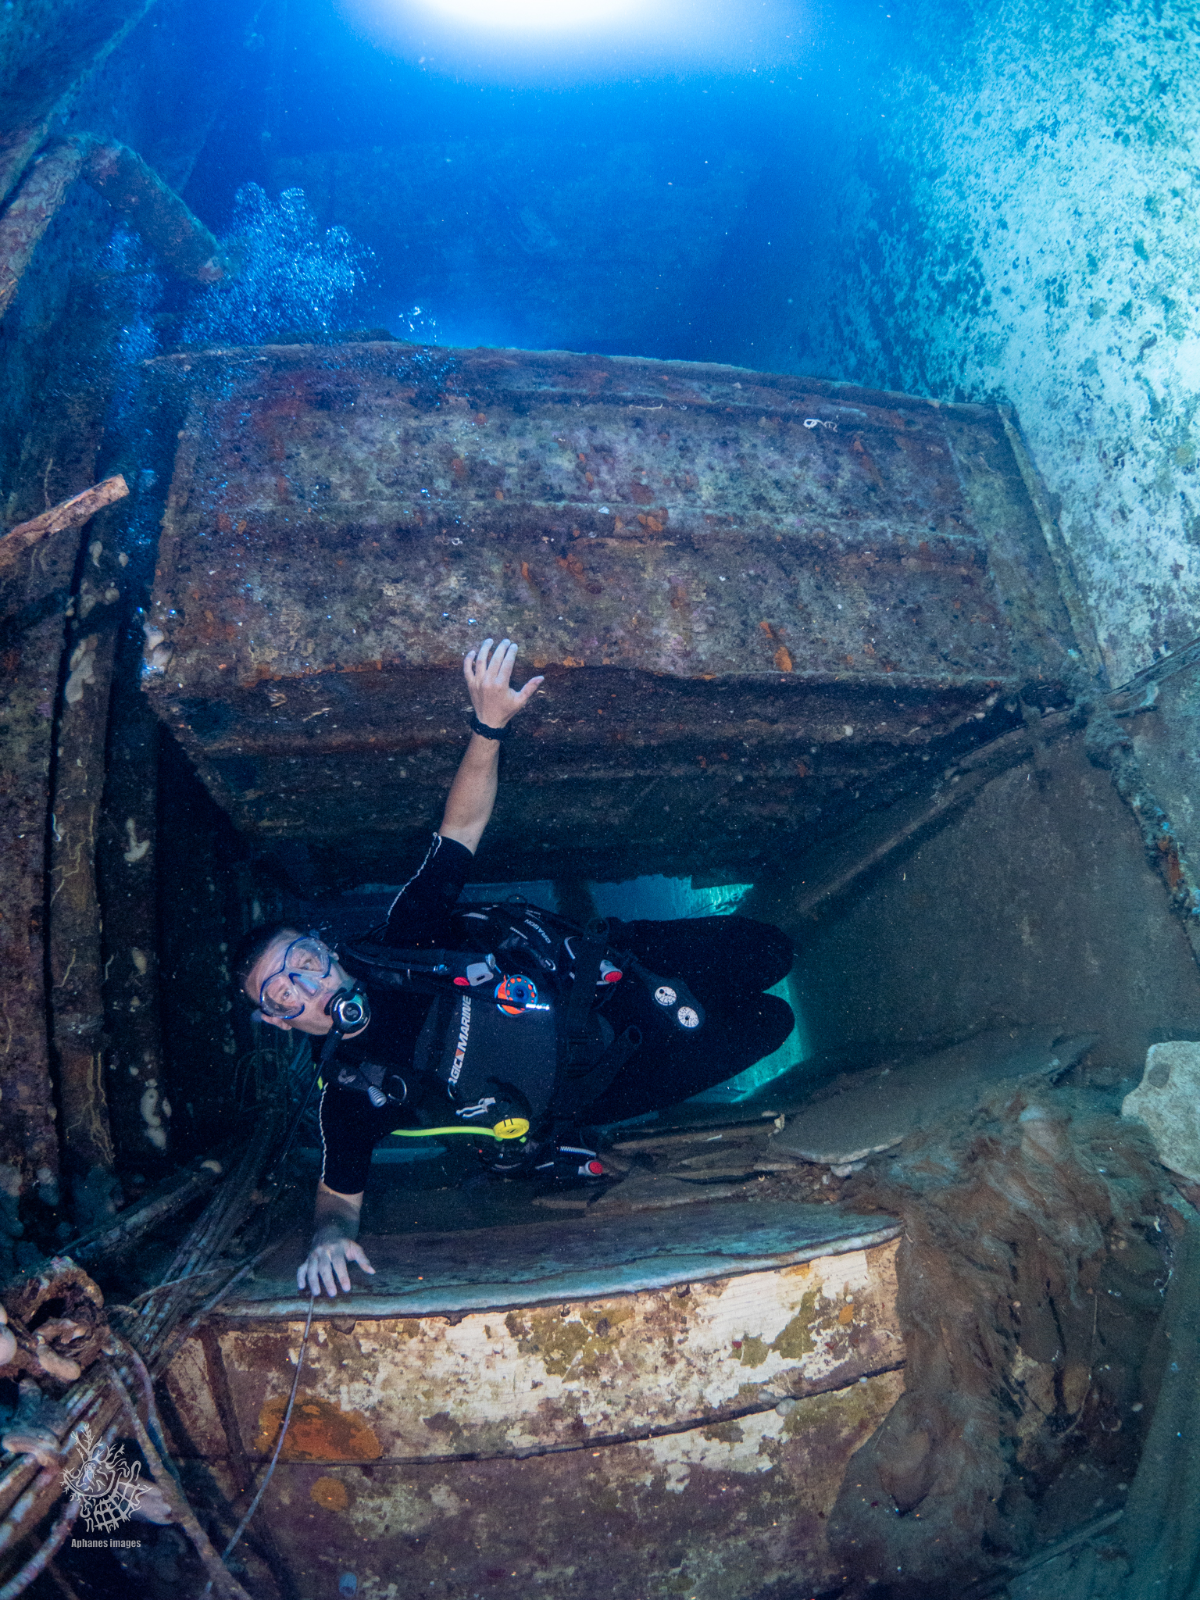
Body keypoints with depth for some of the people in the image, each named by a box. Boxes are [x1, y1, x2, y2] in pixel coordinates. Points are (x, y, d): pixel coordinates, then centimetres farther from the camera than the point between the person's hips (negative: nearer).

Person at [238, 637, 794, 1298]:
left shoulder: (403, 940, -16)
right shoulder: (350, 1095, -19)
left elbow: (461, 827, -19)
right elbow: (340, 1193, -10)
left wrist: (489, 726, -35)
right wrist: (328, 1236, -36)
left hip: (604, 973, 3)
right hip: (593, 1087, -2)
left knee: (768, 952, -3)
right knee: (767, 1023, -5)